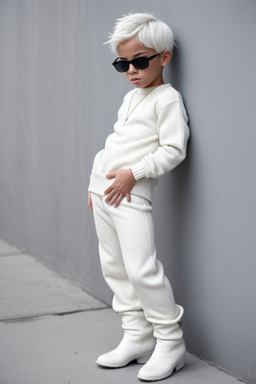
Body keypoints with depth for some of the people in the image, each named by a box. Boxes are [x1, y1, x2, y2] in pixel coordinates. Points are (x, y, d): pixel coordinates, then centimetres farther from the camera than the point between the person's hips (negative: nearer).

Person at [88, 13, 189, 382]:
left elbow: (174, 149, -15)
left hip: (132, 195, -9)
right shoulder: (130, 98, 18)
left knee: (141, 269, -14)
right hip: (103, 189, 9)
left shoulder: (168, 98, -7)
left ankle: (170, 341, -1)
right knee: (114, 267, 10)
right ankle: (137, 337, 18)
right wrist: (95, 181, 20)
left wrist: (133, 173, -18)